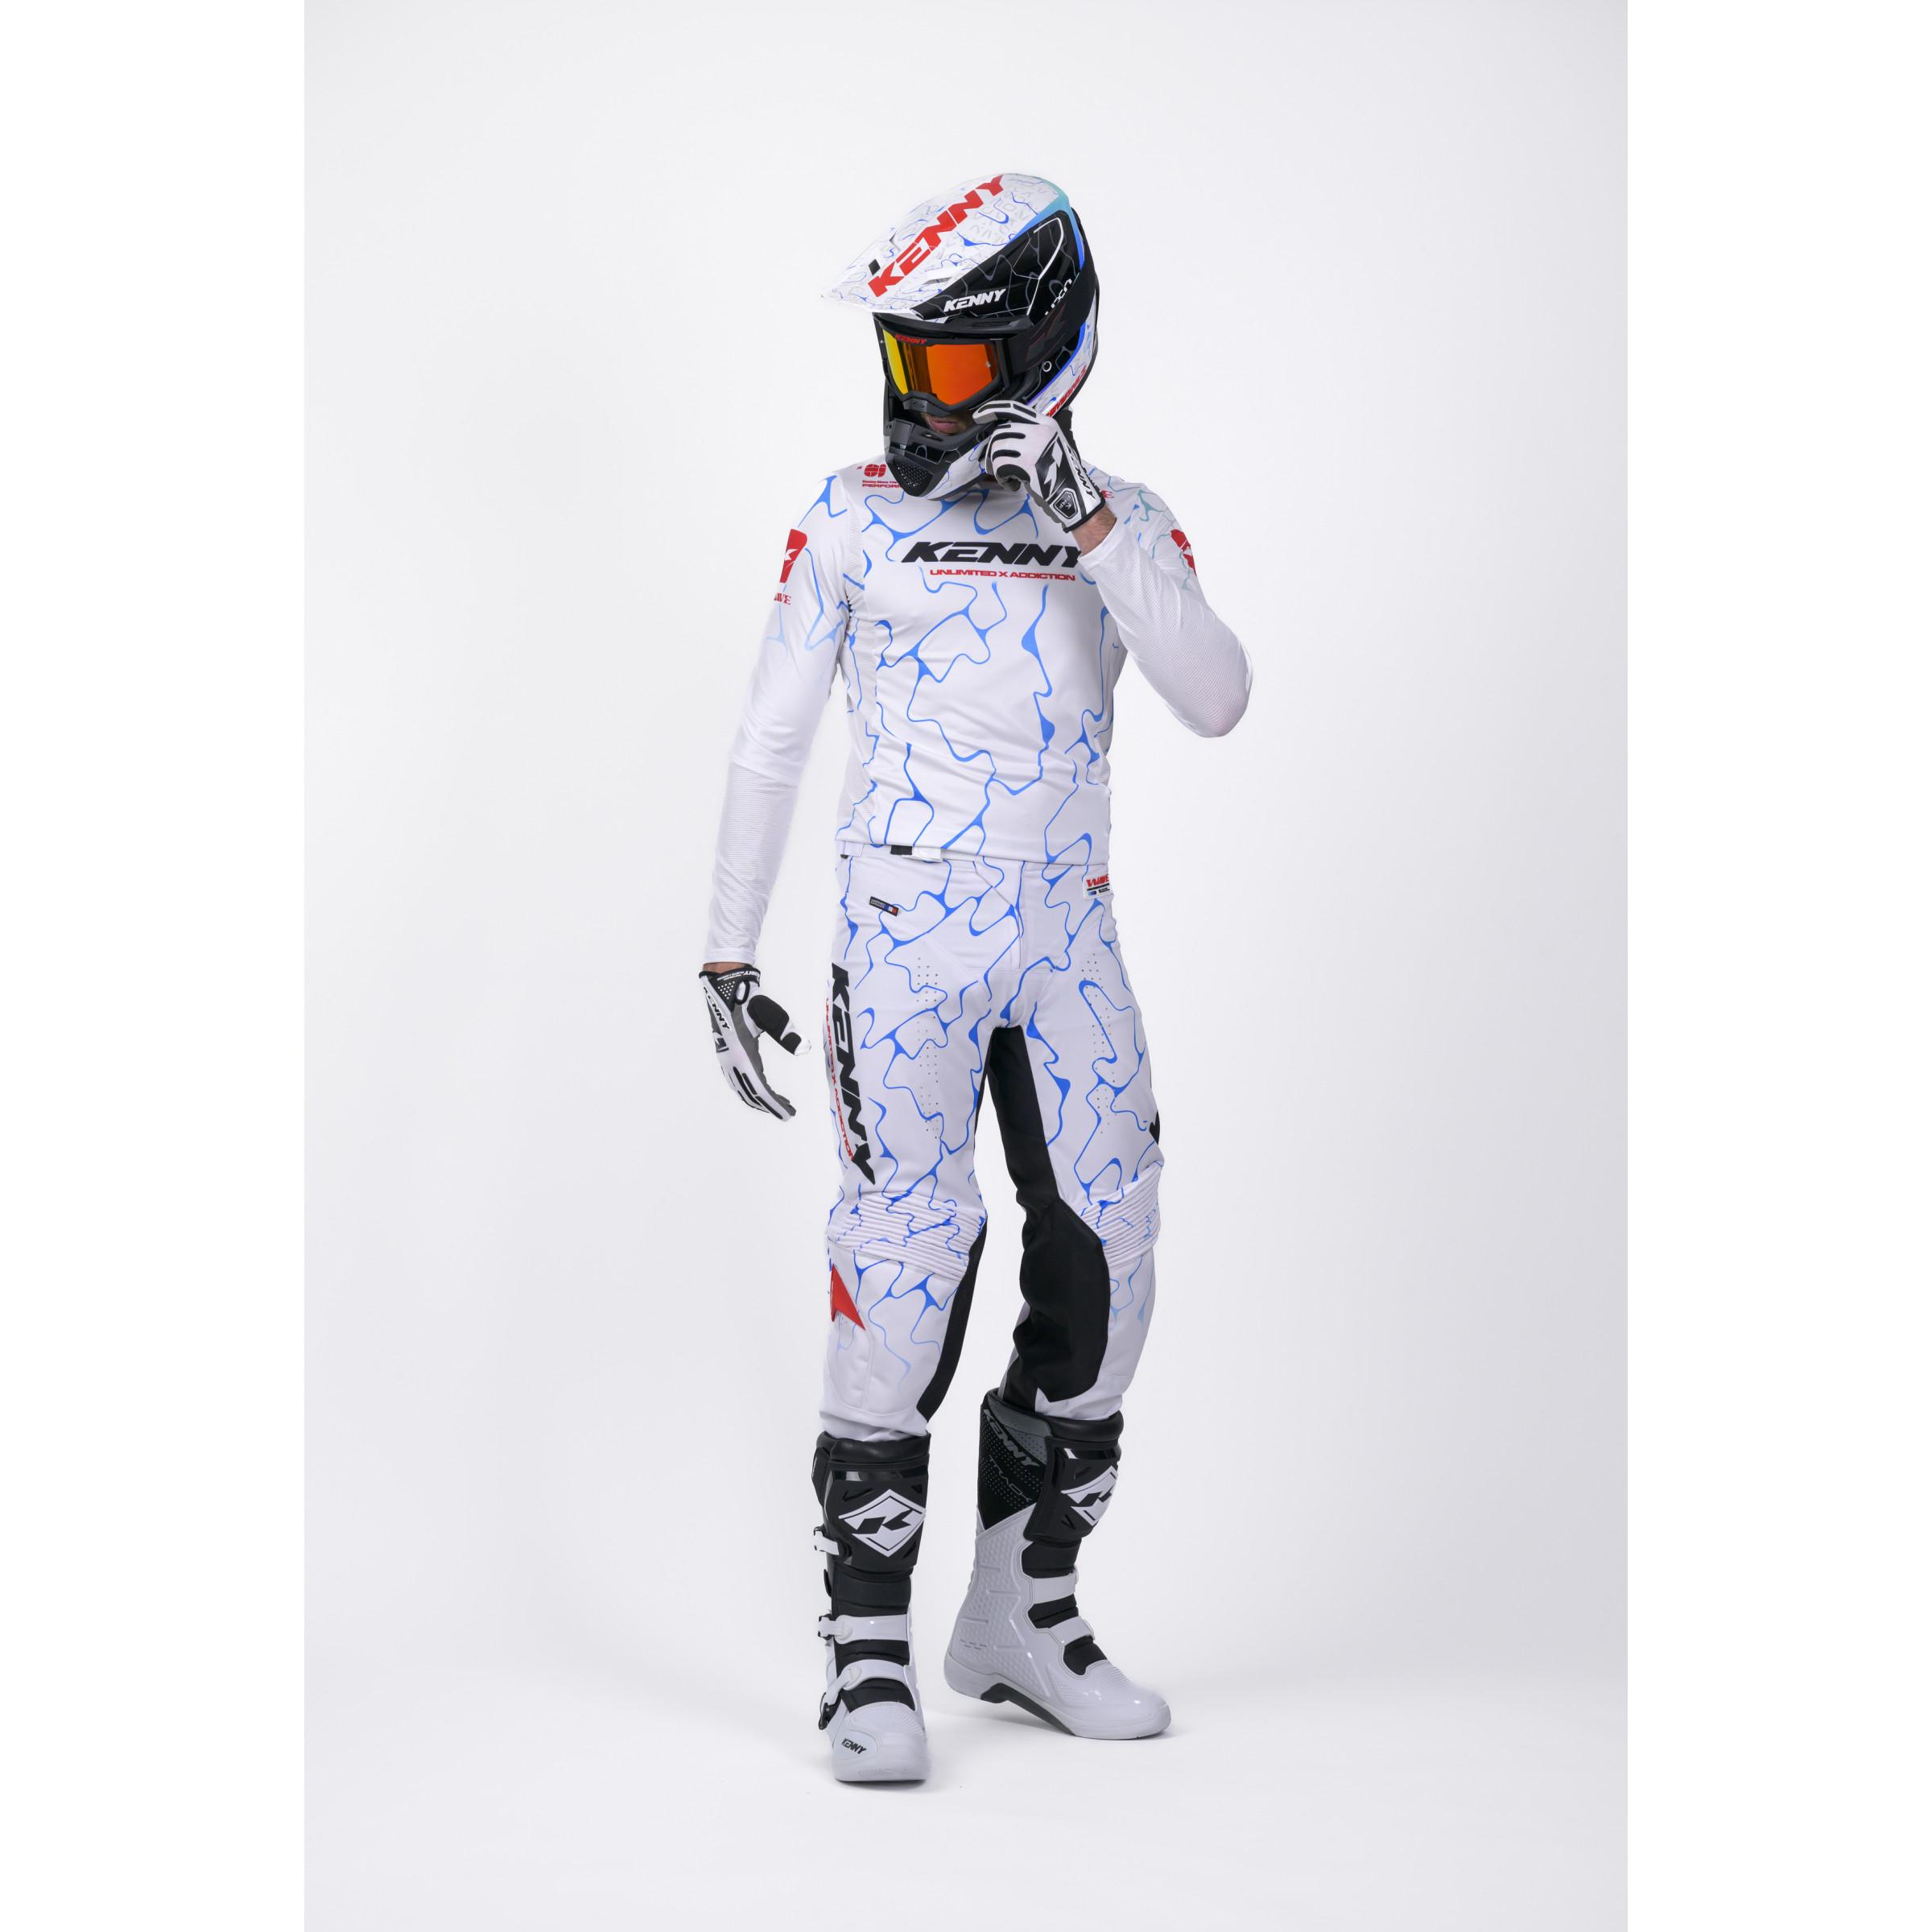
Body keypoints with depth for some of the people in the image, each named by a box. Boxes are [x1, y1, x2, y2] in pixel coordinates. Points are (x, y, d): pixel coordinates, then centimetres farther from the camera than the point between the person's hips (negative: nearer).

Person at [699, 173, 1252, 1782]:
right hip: (909, 932, -3)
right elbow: (772, 740, 4)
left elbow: (1218, 703, -12)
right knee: (910, 1256, -10)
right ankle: (869, 1648, -1)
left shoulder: (1126, 526, 5)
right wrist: (730, 952, 1)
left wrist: (1090, 528, -20)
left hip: (1071, 937, 3)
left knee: (1105, 1256, 4)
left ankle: (1025, 1610, 20)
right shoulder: (855, 517, 0)